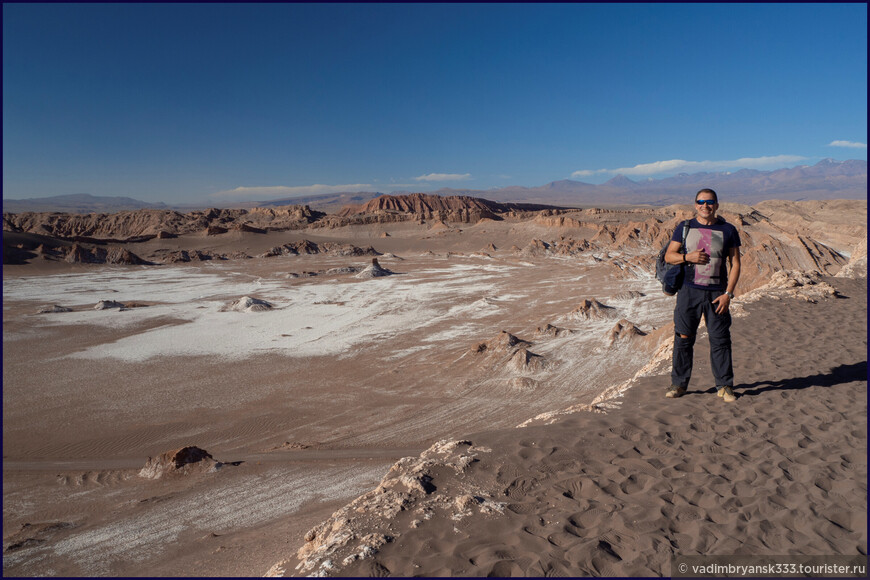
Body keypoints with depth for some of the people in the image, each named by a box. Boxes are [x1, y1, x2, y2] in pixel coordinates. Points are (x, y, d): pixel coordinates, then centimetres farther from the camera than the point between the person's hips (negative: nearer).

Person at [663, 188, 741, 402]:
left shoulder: (728, 230, 5)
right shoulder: (685, 228, 7)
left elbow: (735, 264, 4)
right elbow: (668, 256, 8)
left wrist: (728, 293, -6)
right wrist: (687, 257, -13)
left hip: (716, 293, 0)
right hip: (689, 290, 0)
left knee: (720, 340, 2)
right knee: (683, 338, 3)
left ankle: (724, 386, 15)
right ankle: (679, 384, 14)